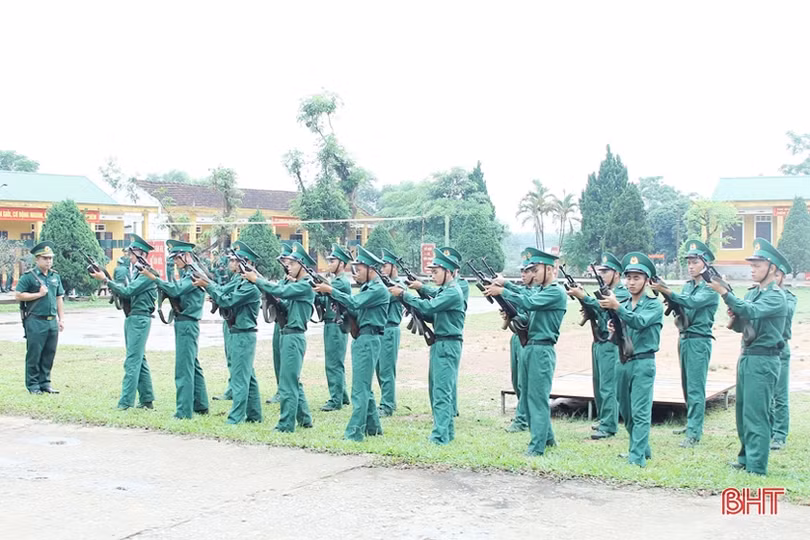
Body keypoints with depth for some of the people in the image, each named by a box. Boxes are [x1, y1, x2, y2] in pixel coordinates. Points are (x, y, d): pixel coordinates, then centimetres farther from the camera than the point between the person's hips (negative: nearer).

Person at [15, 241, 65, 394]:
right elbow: (18, 296, -10)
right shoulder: (28, 276, -5)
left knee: (49, 354, 8)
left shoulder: (55, 276, 13)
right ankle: (33, 385, 8)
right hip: (35, 321, -6)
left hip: (52, 321, 6)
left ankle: (45, 383, 18)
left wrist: (61, 319, 13)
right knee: (34, 354, 0)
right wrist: (39, 294, -12)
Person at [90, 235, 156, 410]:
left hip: (140, 319, -10)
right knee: (140, 360, 13)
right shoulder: (133, 271, 15)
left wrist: (106, 280, -16)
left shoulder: (147, 273, -13)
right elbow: (126, 293, 13)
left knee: (132, 362, -10)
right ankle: (147, 400, 19)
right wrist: (109, 283, -2)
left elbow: (127, 291, -19)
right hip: (131, 318, 10)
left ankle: (126, 402, -11)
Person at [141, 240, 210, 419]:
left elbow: (176, 290, -25)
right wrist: (160, 285, -1)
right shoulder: (186, 274, 17)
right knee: (193, 365, 15)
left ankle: (184, 410, -9)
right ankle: (201, 405, 23)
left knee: (184, 367, -10)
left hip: (187, 324, -10)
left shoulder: (194, 274, -13)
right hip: (182, 322, 10)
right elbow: (176, 293, 14)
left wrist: (154, 278, -27)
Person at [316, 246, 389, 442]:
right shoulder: (367, 288, 18)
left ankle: (354, 432, -10)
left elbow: (354, 302, -23)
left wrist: (331, 291, -19)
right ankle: (373, 427, 24)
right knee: (364, 387, 15)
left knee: (360, 388, -10)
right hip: (360, 339, 10)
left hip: (368, 340, -10)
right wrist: (339, 305, 1)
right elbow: (355, 312, 17)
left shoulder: (379, 289, -12)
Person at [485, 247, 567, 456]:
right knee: (527, 396, 15)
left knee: (538, 397, -8)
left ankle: (537, 446, -4)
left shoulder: (557, 292, -13)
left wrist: (502, 291, -18)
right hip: (529, 347, 10)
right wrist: (504, 283, -3)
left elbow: (529, 302, -22)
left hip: (543, 350, -10)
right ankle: (547, 437, 26)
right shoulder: (538, 289, 17)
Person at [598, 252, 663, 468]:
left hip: (643, 363, -7)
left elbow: (639, 322, -23)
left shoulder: (654, 305, -4)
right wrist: (613, 330, -8)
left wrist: (617, 307, -35)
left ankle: (637, 457, -12)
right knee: (626, 411, 14)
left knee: (640, 412, -10)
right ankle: (642, 448, 28)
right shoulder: (623, 305, 14)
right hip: (623, 362, 7)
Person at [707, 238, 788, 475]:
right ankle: (746, 457, 27)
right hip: (746, 357, 9)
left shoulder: (776, 296, -11)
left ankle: (756, 467, -4)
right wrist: (733, 318, -4)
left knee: (756, 415, -8)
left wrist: (724, 292, -35)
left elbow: (751, 312, -28)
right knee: (743, 412, 15)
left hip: (763, 360, -9)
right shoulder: (752, 292, 15)